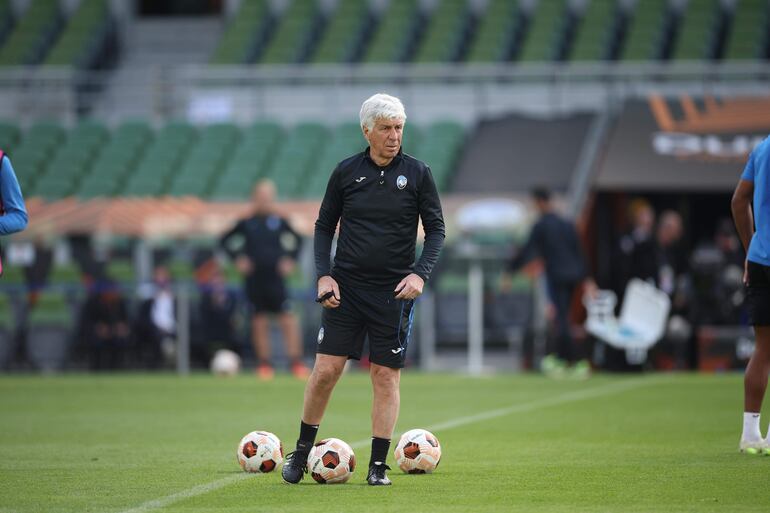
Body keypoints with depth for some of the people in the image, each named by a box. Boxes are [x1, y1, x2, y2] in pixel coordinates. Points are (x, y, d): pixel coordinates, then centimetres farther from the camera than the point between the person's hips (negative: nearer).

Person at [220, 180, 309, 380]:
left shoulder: (278, 221, 2)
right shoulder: (246, 223, 1)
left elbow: (296, 240, 16)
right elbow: (225, 241, 10)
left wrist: (290, 259, 4)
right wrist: (237, 259, -1)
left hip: (275, 278, 0)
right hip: (254, 279, 0)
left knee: (288, 318, -9)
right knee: (260, 321, 4)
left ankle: (296, 362, -6)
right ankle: (263, 363, 13)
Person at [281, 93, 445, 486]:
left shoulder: (417, 173, 0)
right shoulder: (346, 172, 2)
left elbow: (435, 229, 3)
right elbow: (324, 226, 10)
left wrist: (420, 274, -11)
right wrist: (324, 275, -3)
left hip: (394, 291, 0)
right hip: (345, 287, 1)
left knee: (386, 376, 0)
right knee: (326, 370, -3)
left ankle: (378, 465, 7)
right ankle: (301, 451, 14)